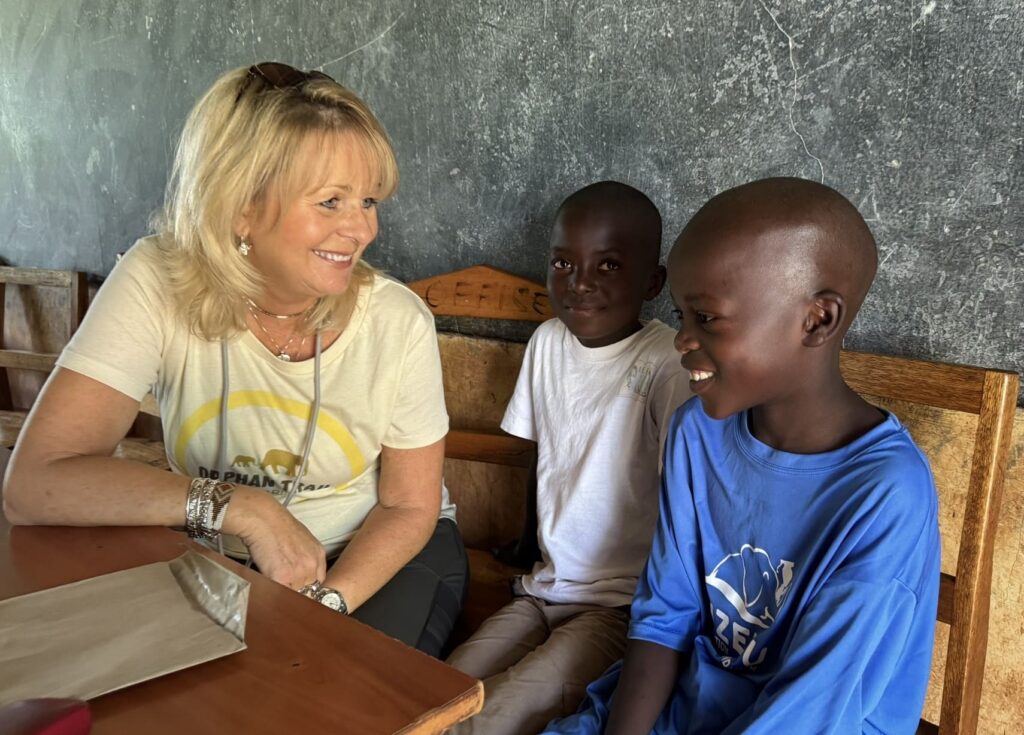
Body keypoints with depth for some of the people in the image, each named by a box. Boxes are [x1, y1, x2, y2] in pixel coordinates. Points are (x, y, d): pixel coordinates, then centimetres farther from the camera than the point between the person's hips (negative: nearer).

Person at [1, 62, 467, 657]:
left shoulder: (398, 322, -19)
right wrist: (241, 508, -32)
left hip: (378, 556, 0)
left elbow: (410, 507, -7)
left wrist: (325, 605, -22)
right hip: (226, 564, 1)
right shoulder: (156, 285, -20)